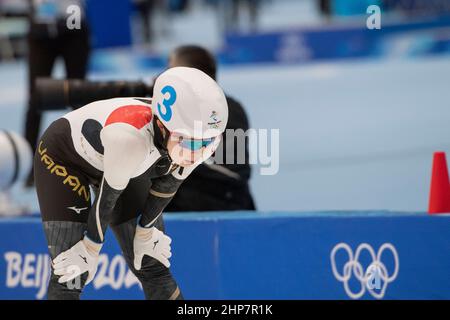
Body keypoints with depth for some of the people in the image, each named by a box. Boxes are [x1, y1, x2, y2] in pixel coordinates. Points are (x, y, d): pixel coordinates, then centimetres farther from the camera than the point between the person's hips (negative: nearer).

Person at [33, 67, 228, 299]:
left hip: (127, 168, 6)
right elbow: (107, 197, -28)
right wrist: (90, 249, -13)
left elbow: (166, 185, -8)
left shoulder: (205, 136, -27)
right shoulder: (131, 137, -45)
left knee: (152, 267, 7)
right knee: (70, 275, -13)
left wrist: (145, 231, 5)